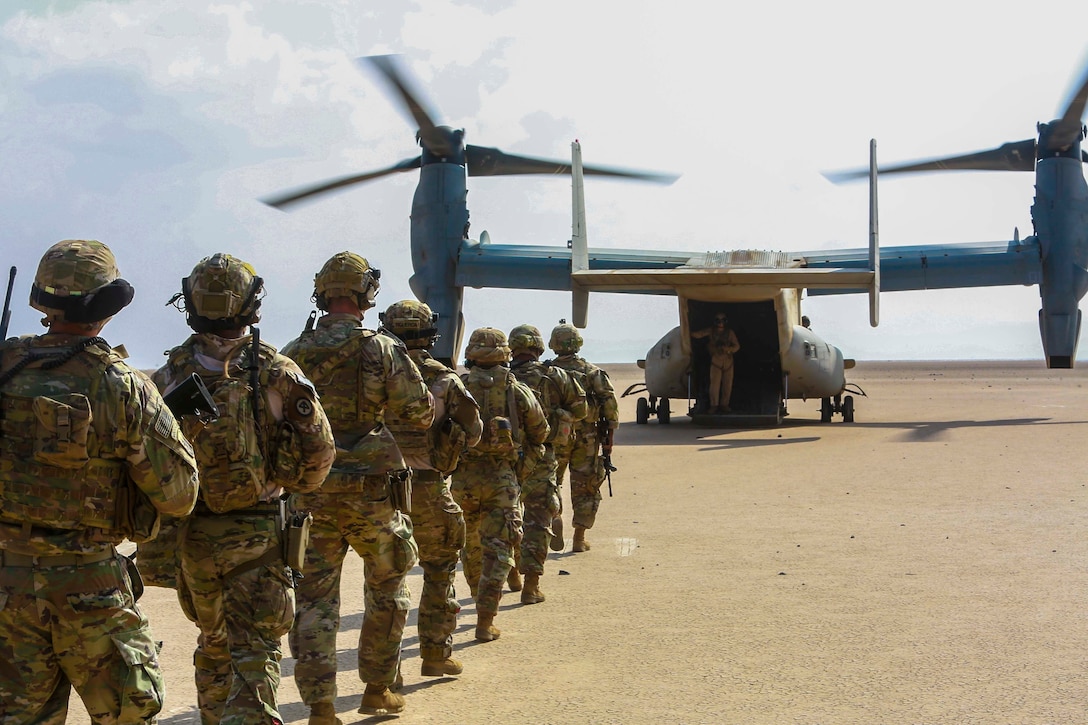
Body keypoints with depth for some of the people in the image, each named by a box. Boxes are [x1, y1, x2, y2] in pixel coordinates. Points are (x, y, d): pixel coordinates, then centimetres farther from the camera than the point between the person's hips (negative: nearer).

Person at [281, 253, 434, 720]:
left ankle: (320, 705, 3)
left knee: (315, 598, 7)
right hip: (372, 492, -2)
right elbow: (420, 414, -4)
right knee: (387, 593, 16)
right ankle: (377, 690, 24)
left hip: (313, 492, 2)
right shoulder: (382, 350, -8)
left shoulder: (294, 354, 1)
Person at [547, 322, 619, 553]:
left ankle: (554, 517, -12)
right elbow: (610, 406, -4)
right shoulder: (592, 372, 0)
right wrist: (608, 439, 2)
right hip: (586, 438, 0)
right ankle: (579, 538, 11)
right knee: (585, 488, 10)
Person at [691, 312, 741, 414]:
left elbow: (737, 346, 1)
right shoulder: (711, 331, -1)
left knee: (727, 384, 3)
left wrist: (729, 349, -18)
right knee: (714, 383, -10)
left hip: (728, 360, 2)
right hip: (716, 360, -2)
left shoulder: (730, 332, 1)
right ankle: (714, 405, -2)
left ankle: (724, 405, 15)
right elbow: (699, 334, -10)